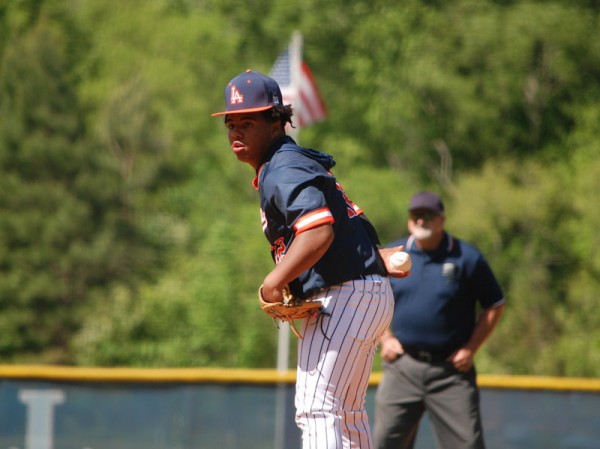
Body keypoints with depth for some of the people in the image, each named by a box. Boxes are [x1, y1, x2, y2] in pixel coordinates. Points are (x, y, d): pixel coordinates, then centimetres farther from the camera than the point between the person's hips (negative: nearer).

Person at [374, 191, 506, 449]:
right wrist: (385, 338, 4)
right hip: (403, 367, 2)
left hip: (451, 369, -2)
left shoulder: (466, 258, -1)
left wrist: (470, 349, -4)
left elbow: (495, 305, 4)